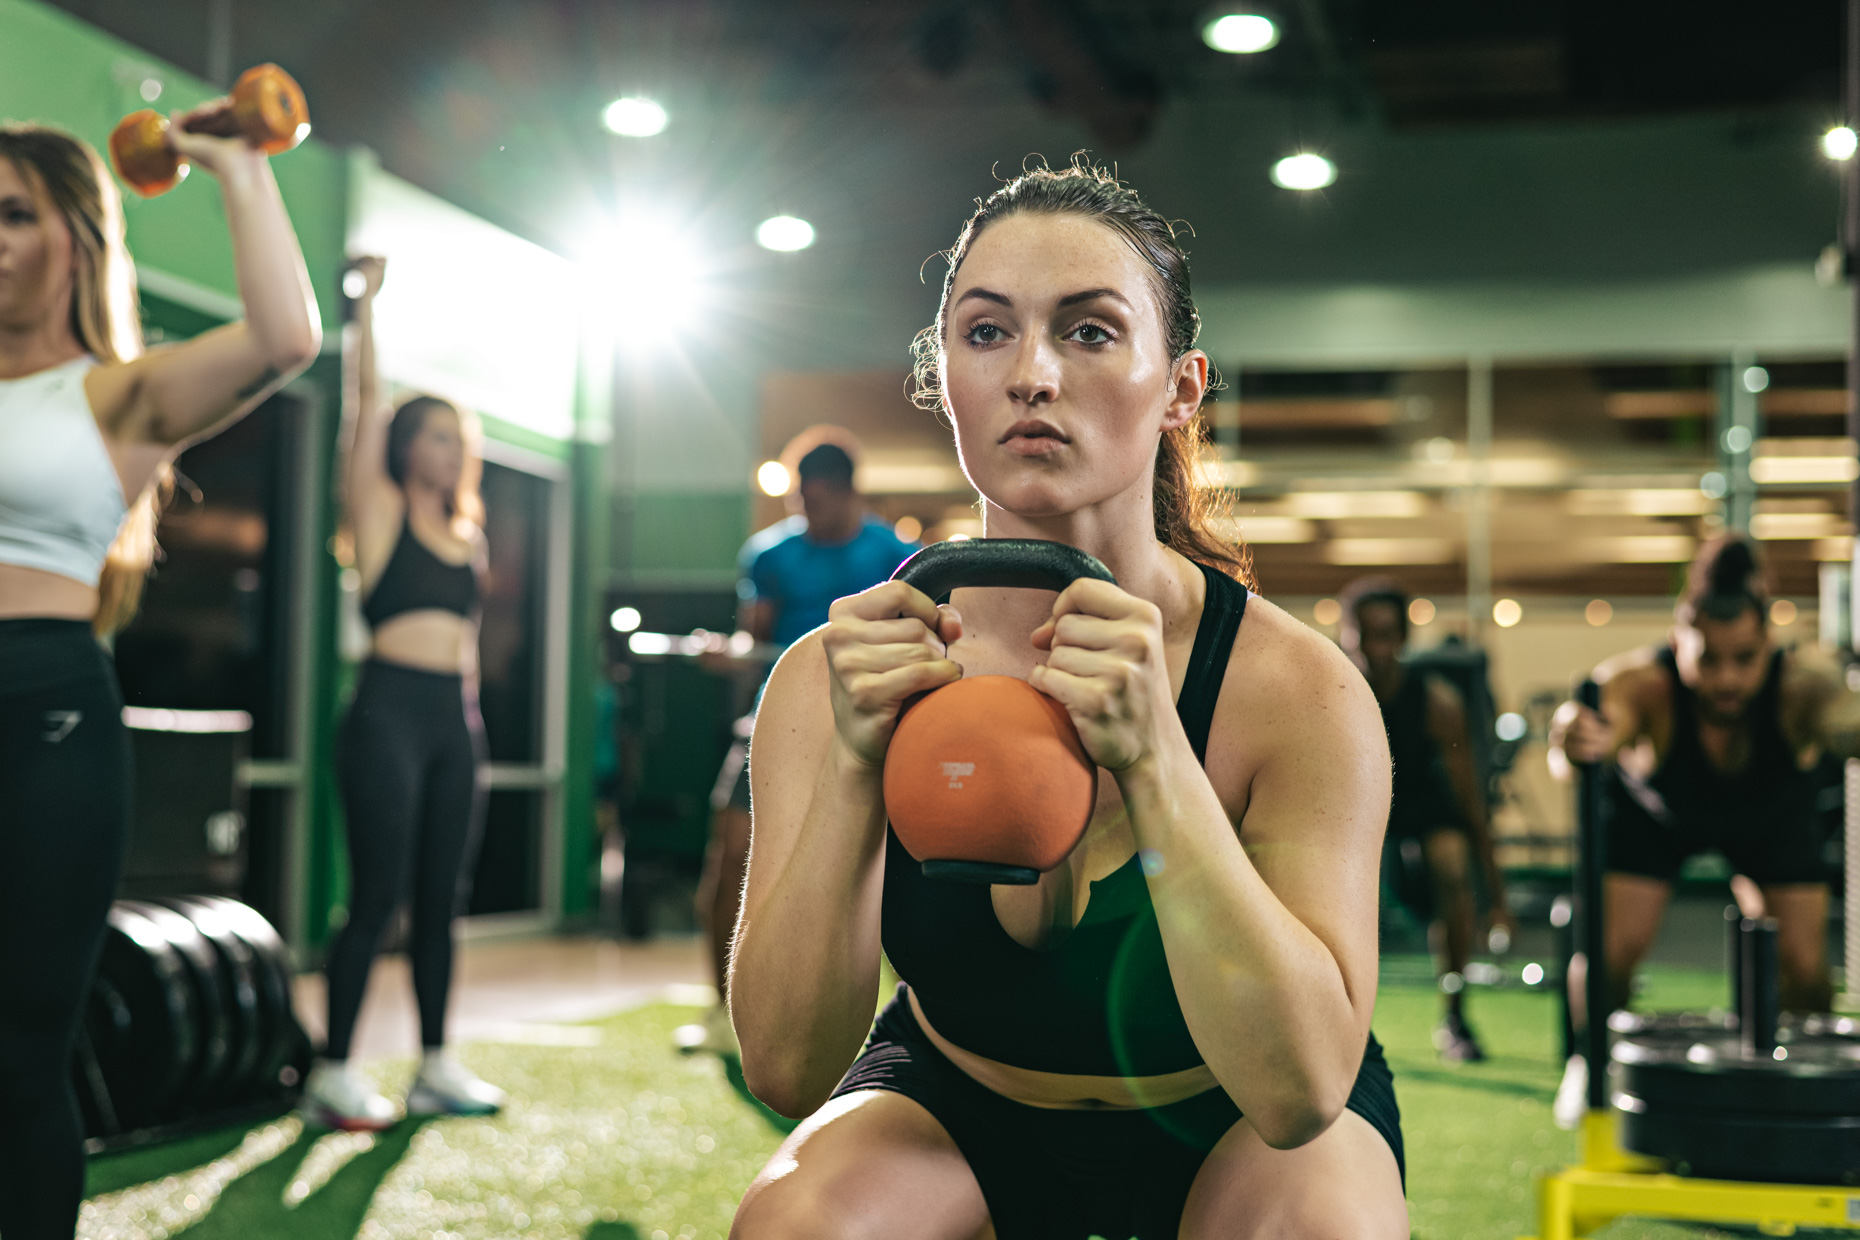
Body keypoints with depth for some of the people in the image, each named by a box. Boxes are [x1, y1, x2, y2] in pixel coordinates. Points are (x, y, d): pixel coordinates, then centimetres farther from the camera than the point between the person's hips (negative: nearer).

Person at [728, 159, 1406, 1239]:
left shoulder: (1299, 691, -25)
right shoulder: (833, 676, -19)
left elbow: (1299, 1092, -33)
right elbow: (785, 1069, -23)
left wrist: (1152, 762, -42)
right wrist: (854, 765, -37)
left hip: (1222, 1126, -1)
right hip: (957, 1109, 1)